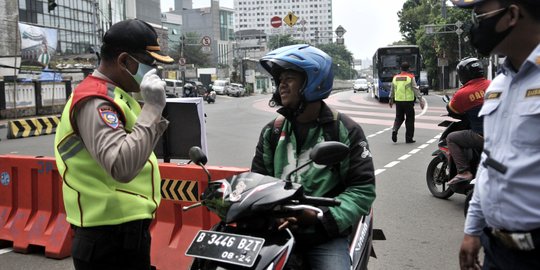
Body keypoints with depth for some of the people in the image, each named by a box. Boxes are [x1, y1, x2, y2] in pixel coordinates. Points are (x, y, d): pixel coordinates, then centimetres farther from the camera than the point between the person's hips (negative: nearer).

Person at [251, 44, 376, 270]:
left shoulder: (345, 131, -1)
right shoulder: (272, 131, 11)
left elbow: (363, 188, -5)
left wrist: (324, 217, -19)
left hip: (325, 236, -2)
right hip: (278, 230, 3)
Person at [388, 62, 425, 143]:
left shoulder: (395, 77, 7)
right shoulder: (411, 77, -5)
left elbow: (392, 90, 16)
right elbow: (416, 89, -9)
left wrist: (390, 99, 29)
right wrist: (420, 100, -7)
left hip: (398, 101, 4)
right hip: (408, 102, -4)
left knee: (399, 118, 16)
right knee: (409, 119, 6)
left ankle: (394, 130, -11)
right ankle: (409, 138, 8)